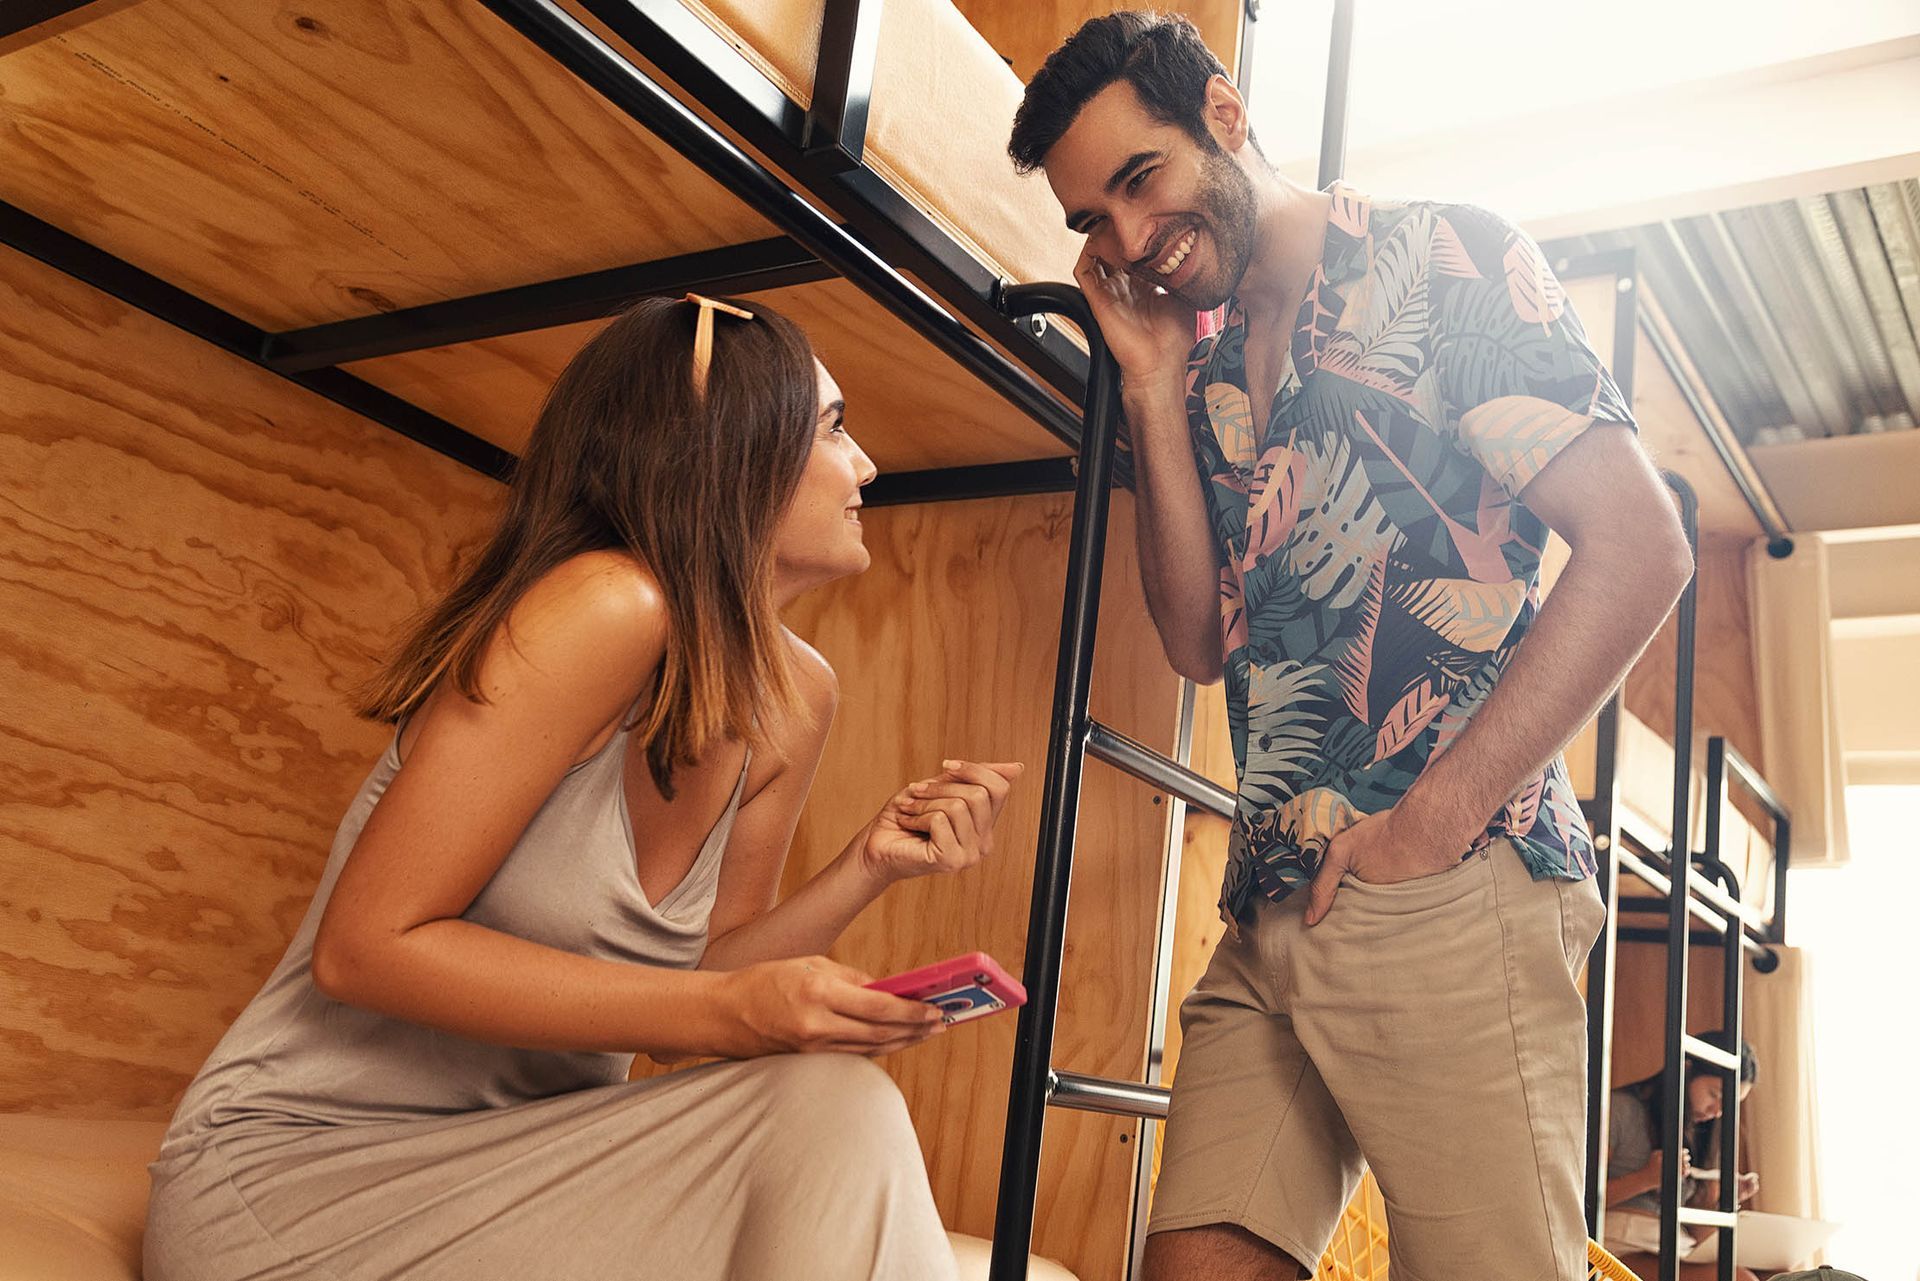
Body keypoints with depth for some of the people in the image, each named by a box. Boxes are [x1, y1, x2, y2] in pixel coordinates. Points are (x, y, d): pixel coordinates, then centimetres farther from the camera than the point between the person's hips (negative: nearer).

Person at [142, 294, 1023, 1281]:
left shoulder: (795, 700, 0)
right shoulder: (608, 607, -22)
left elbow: (685, 980, 4)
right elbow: (365, 947, -22)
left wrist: (868, 867, -10)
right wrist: (730, 1012, -26)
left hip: (518, 1157, 6)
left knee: (840, 1108, -20)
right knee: (820, 1117, -22)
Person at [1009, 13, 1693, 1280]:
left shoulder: (1436, 258, 0)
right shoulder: (1207, 368, 18)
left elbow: (1641, 548, -8)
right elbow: (1201, 639, 12)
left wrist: (1435, 820, -14)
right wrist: (1154, 387, 6)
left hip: (1446, 892, -5)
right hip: (1271, 911, 6)